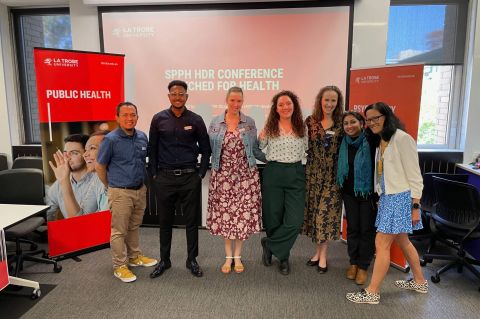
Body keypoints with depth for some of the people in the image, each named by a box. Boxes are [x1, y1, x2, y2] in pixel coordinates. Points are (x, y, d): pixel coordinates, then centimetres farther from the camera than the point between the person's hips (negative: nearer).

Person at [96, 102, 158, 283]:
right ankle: (119, 266, 18)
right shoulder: (111, 140, -13)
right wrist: (111, 186, 5)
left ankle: (135, 257, 35)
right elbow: (99, 166, -3)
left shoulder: (142, 137, 2)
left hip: (140, 190, 5)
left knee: (134, 227, 20)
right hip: (121, 193, -5)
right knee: (119, 231, 5)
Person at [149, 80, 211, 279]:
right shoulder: (159, 119, 3)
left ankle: (192, 260, 23)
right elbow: (152, 149, 7)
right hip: (165, 178, 1)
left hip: (190, 177, 0)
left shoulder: (195, 120, 2)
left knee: (192, 220, 7)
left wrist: (201, 173, 0)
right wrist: (154, 174, 2)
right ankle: (164, 260, 27)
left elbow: (206, 149, 6)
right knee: (165, 221, 11)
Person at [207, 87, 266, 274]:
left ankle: (237, 256, 21)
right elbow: (209, 149, 7)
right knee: (224, 214, 4)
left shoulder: (250, 123, 5)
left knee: (243, 214, 3)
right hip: (223, 174, 0)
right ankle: (228, 257, 22)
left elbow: (255, 149, 9)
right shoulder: (215, 123, 5)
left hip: (245, 175, 0)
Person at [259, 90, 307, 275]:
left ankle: (269, 245, 16)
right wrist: (261, 137, -5)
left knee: (294, 221, -7)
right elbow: (259, 148, 11)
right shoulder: (270, 128, 1)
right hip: (273, 174, -1)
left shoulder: (301, 128, 6)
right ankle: (282, 257, 30)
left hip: (296, 174, 1)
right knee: (273, 218, 8)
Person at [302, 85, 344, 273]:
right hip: (313, 173, 2)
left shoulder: (342, 123, -1)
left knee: (326, 212, 0)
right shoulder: (310, 121, 3)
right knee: (314, 211, 9)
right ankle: (318, 251, 26)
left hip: (332, 175, -2)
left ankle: (323, 256, 14)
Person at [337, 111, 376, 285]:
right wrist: (341, 190, 9)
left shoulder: (370, 142, -13)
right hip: (349, 193, 4)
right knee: (352, 228, 12)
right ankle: (353, 262, 27)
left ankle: (363, 267, 19)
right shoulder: (344, 144, 2)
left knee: (367, 230, 6)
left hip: (368, 192, -4)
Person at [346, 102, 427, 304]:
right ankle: (420, 282, 38)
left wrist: (415, 206, -15)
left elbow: (414, 174, -15)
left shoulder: (401, 138, -14)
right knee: (402, 241, 20)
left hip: (400, 197, -9)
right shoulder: (380, 141, 10)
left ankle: (372, 293, 6)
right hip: (387, 197, 9)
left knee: (381, 244, -5)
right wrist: (380, 197, 10)